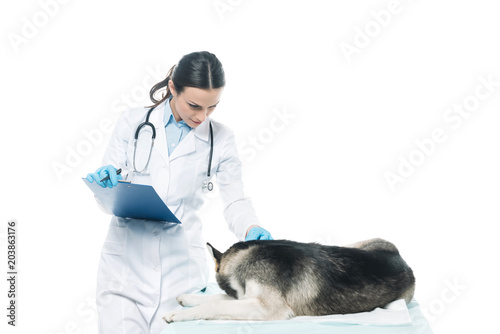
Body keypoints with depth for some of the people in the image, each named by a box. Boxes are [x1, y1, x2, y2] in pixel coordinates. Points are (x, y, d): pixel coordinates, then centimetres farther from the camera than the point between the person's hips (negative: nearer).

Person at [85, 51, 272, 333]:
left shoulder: (221, 138, 1)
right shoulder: (133, 123, 0)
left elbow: (235, 200, 5)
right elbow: (106, 199, 4)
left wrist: (252, 229, -15)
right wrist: (103, 180, -19)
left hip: (181, 267, 0)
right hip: (126, 260, 0)